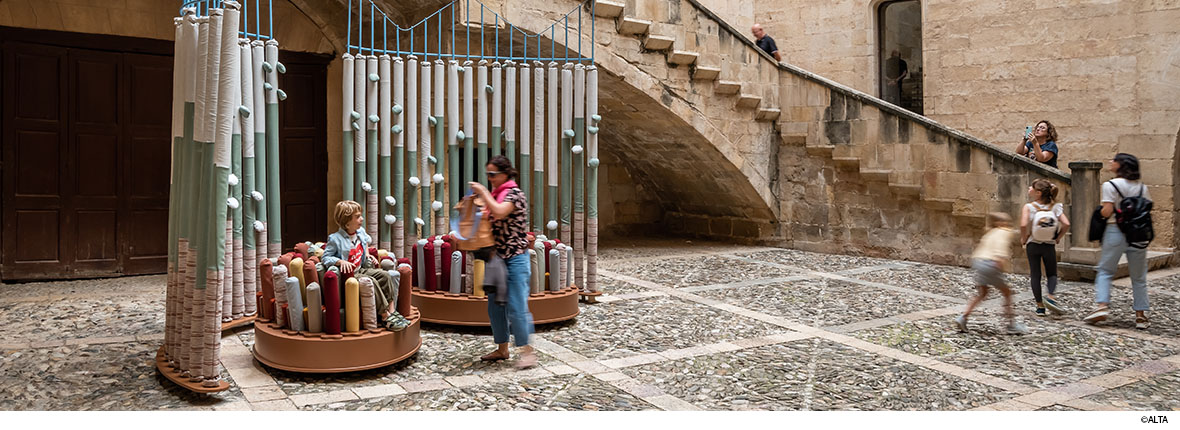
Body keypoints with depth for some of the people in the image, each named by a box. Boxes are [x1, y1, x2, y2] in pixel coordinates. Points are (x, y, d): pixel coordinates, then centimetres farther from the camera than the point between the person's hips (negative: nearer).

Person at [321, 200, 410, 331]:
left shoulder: (361, 232, 6)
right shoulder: (335, 239, -16)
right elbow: (325, 258, -15)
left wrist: (367, 254, 16)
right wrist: (341, 262, -29)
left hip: (361, 270, 8)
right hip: (348, 275, -8)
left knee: (385, 276, -14)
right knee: (372, 282, -30)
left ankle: (392, 310, -17)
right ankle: (385, 316, -27)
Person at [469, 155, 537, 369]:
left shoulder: (514, 193, -10)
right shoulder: (494, 193, 14)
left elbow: (499, 212, -28)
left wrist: (483, 193, -19)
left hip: (515, 257, -9)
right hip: (497, 257, 9)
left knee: (516, 306, -10)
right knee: (495, 305, 11)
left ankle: (526, 350, -1)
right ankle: (502, 349, 22)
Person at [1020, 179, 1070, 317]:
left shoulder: (1028, 207, -11)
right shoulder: (1055, 207, -3)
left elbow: (1023, 225, -26)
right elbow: (1066, 224, -14)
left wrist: (1023, 238, -9)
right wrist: (1058, 238, 0)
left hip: (1032, 245, -1)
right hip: (1049, 246, 1)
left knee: (1035, 275, 7)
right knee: (1052, 274, 15)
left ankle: (1040, 306, 8)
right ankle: (1051, 297, -9)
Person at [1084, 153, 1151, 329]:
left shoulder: (1110, 185, -7)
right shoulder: (1142, 187, 7)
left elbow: (1106, 212, -13)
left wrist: (1100, 210, 7)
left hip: (1115, 231, -4)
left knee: (1105, 270, 5)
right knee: (1139, 276, 11)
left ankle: (1102, 306, -11)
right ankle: (1140, 315, 12)